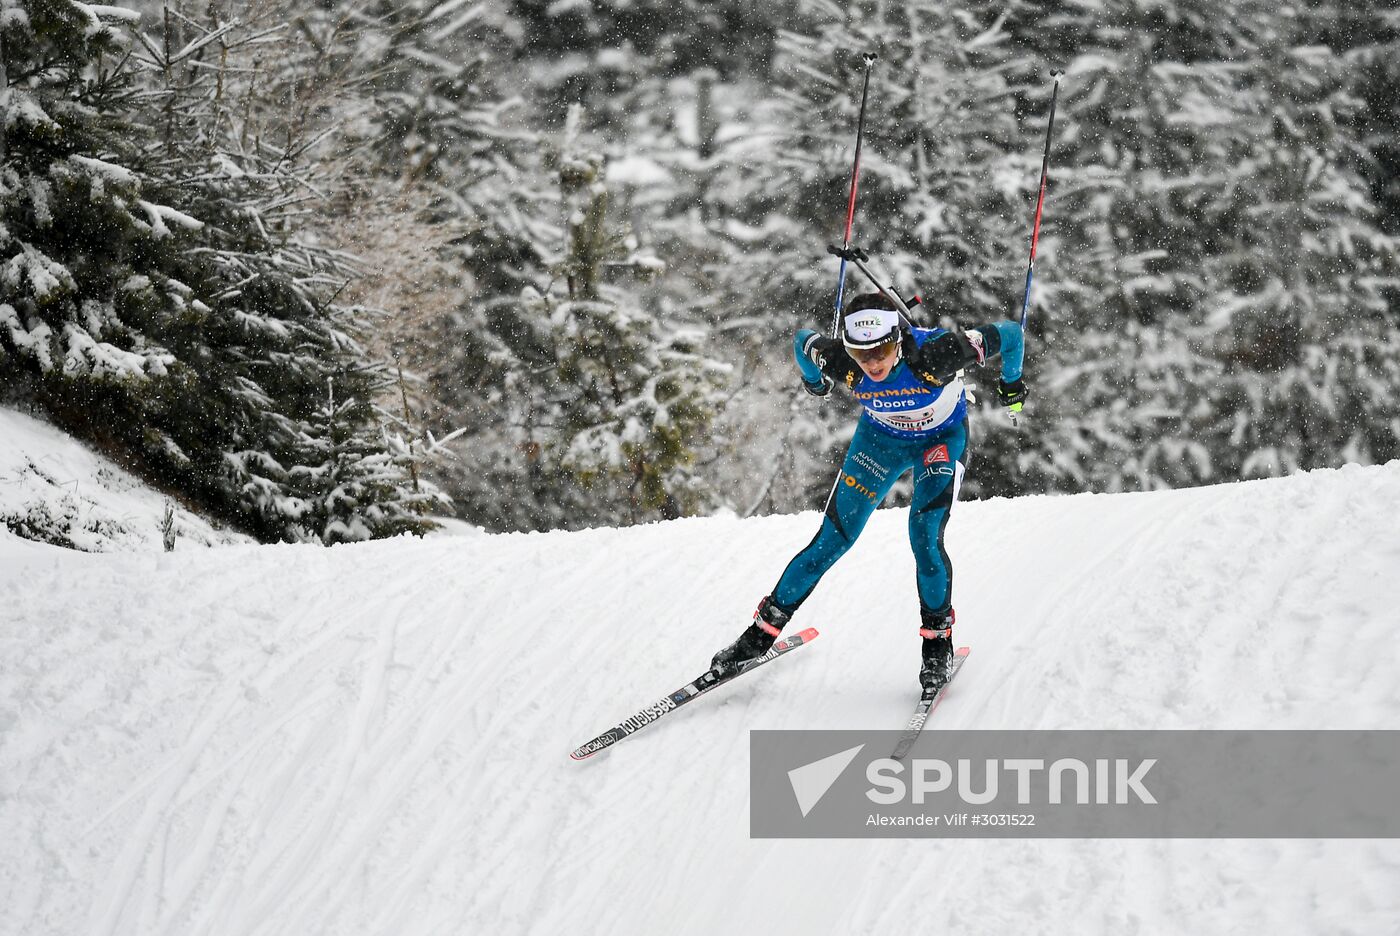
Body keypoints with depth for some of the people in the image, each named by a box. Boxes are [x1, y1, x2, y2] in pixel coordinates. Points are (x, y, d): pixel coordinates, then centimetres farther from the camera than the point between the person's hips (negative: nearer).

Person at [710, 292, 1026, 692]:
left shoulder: (936, 353, -40)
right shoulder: (839, 362, -32)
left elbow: (1009, 334, -27)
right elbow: (802, 339, -8)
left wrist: (1011, 382, -7)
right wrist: (815, 381, 14)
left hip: (943, 438, -2)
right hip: (881, 437, 2)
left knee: (925, 537, -21)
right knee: (832, 541, -2)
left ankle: (938, 639, 1)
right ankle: (762, 632, 10)